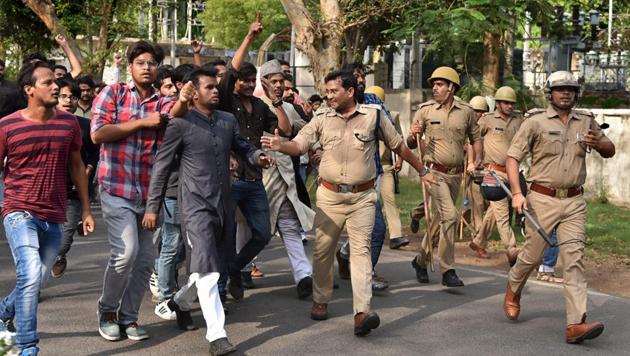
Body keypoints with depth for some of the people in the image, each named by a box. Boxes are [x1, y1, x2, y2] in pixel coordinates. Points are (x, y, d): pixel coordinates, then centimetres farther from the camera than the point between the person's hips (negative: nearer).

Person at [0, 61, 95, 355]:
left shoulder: (68, 123, 4)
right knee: (31, 275, -20)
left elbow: (76, 166, 13)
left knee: (35, 281, 13)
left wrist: (86, 209, 12)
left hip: (54, 218, 4)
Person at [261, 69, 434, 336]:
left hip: (362, 197, -2)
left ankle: (362, 313, -15)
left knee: (361, 250, -9)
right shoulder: (322, 120, 3)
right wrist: (279, 146, -29)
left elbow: (398, 146, 10)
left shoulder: (373, 116, 0)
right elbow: (299, 145, -7)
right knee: (322, 250, 8)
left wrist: (422, 171, 19)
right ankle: (320, 301, 28)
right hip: (329, 196, 2)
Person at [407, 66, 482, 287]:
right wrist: (414, 135, -20)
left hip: (456, 174, 4)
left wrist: (477, 159, 2)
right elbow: (411, 145, 2)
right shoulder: (425, 110, -1)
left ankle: (421, 260, 30)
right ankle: (447, 270, -10)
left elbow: (475, 137, 18)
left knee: (440, 219, 13)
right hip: (434, 171, -4)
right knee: (450, 216, -17)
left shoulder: (466, 111, 5)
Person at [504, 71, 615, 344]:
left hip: (574, 202, 3)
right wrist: (517, 192, -15)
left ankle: (576, 324, -11)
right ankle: (513, 291, 38)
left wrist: (597, 143, -7)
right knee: (533, 255, 6)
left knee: (574, 259, -6)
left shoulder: (586, 122, 11)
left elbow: (610, 151, 18)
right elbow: (513, 157, -3)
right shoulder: (535, 122, -1)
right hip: (543, 200, -3)